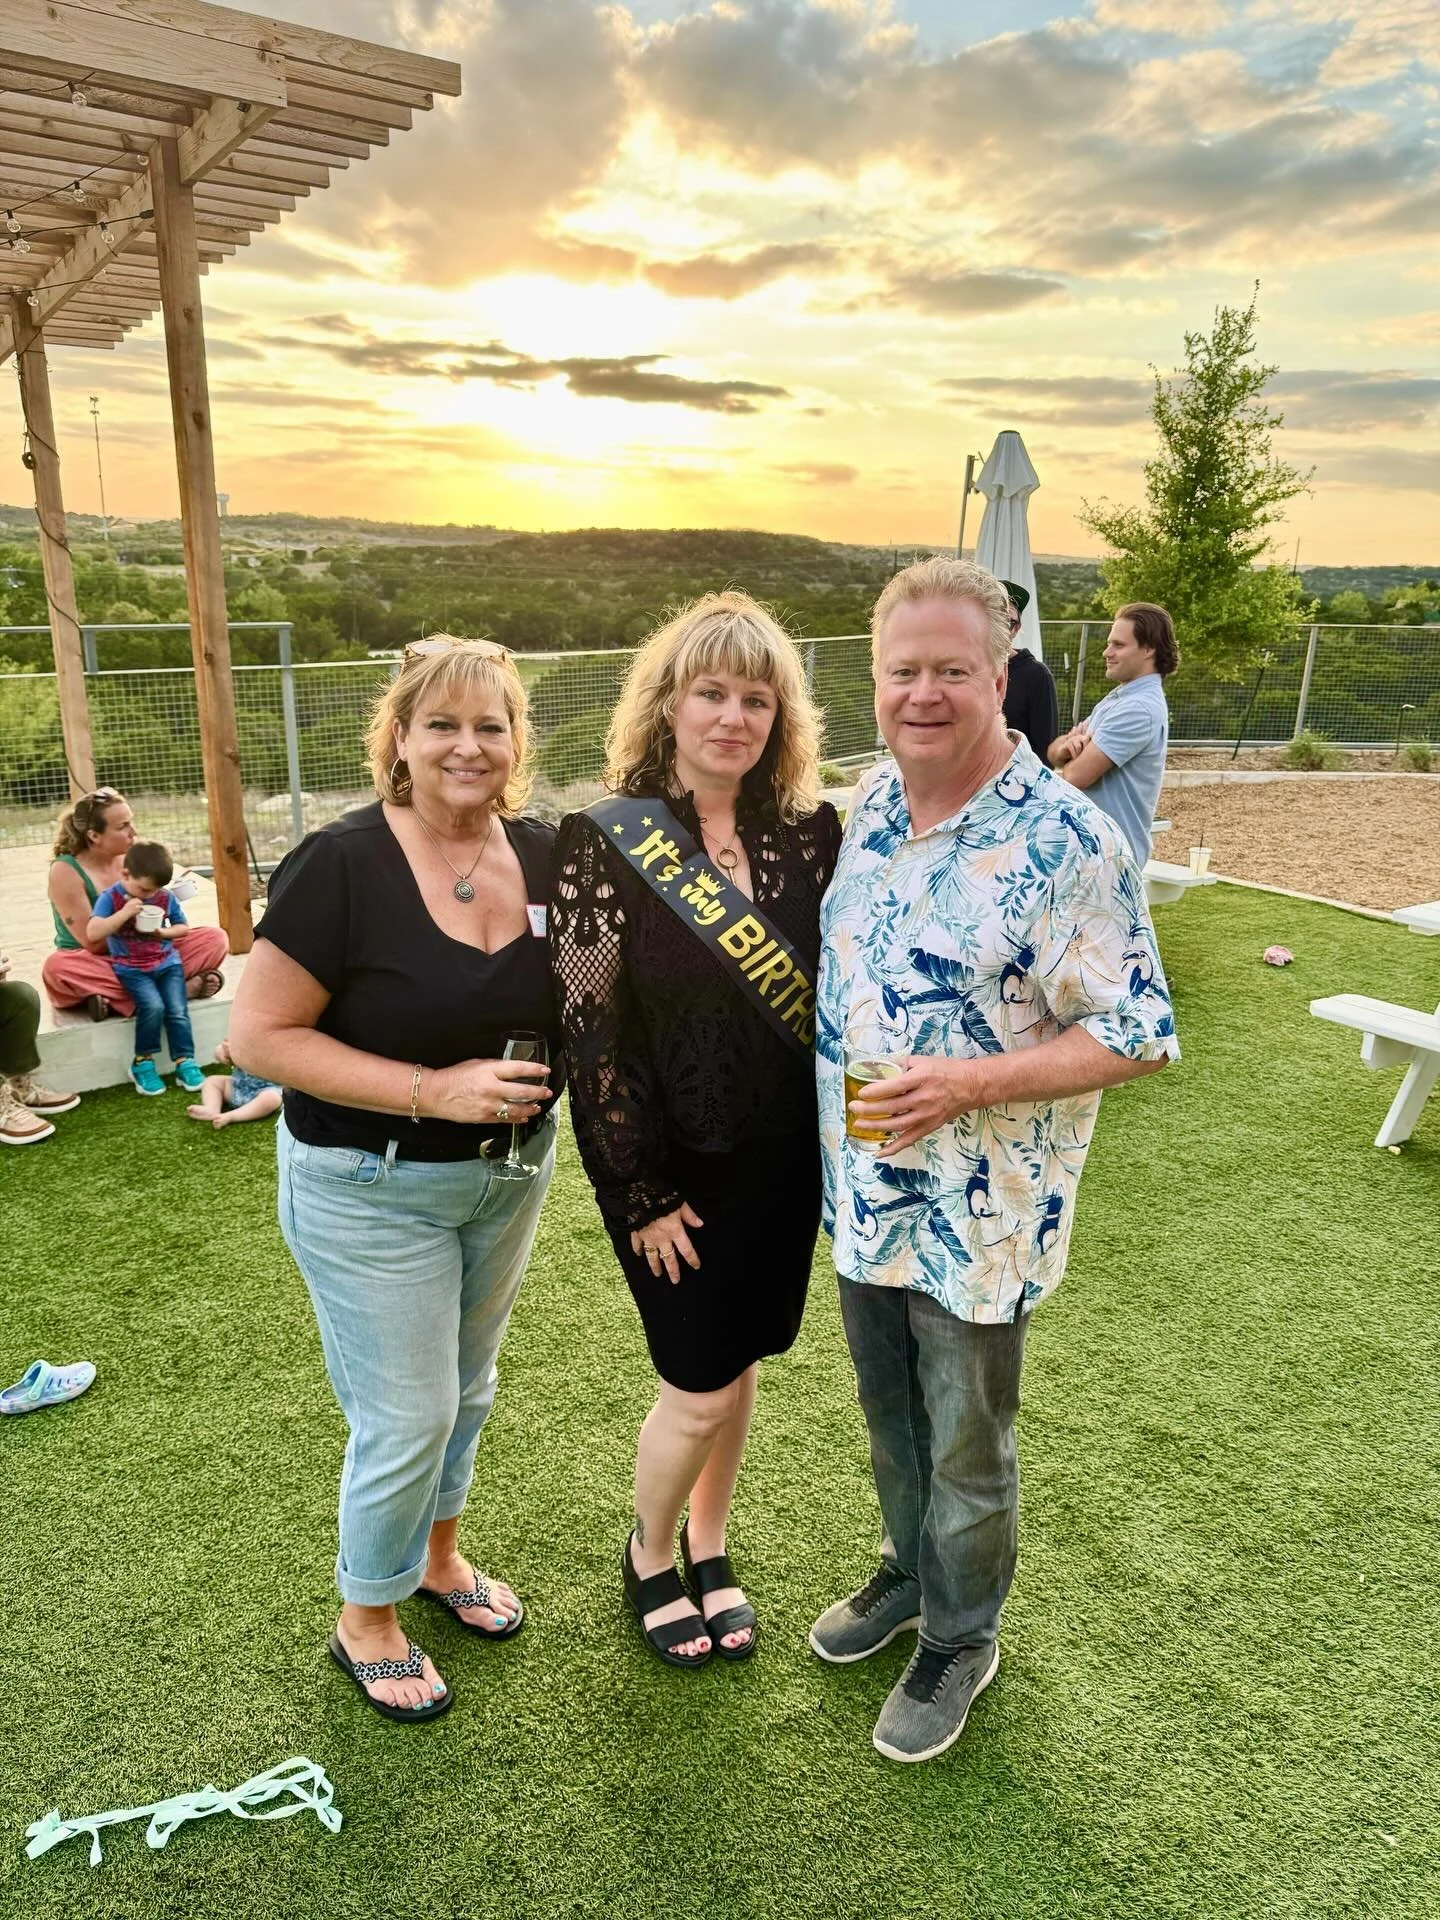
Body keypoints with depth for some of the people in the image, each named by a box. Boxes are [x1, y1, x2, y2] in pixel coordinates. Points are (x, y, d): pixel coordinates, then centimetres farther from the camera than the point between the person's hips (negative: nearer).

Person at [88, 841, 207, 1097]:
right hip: (131, 968, -3)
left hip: (167, 962, 3)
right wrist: (124, 913, -25)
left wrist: (165, 933, -8)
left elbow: (183, 928, 14)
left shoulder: (166, 897, 3)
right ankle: (142, 1062, -8)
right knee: (153, 1006, -25)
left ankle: (185, 1062, -2)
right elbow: (92, 933, -17)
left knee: (178, 1010, -14)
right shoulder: (111, 898, -6)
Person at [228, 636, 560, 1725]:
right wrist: (435, 1090, -26)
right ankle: (367, 1623, 33)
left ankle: (439, 1556, 49)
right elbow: (260, 1035, -20)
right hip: (370, 1189, -5)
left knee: (467, 1387, 23)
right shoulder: (341, 866, -20)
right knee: (407, 1415, 5)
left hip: (510, 1175, 6)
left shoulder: (545, 857, -5)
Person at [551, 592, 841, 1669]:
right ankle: (650, 1556, 36)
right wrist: (643, 1195, -11)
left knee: (740, 1364, 18)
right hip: (676, 1169, -4)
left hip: (785, 1160, 4)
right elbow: (591, 1027, -13)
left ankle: (710, 1548, 43)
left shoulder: (809, 833, -2)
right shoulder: (607, 841, -13)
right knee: (701, 1389, 5)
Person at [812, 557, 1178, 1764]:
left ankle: (959, 1638, 41)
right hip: (865, 1190, 6)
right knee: (891, 1416, 25)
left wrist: (968, 1084, -28)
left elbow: (1137, 1034, -18)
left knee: (966, 1451, 16)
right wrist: (828, 1119, 11)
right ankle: (911, 1571, 51)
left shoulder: (1067, 841, -21)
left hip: (977, 1212, -6)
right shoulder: (872, 803, 0)